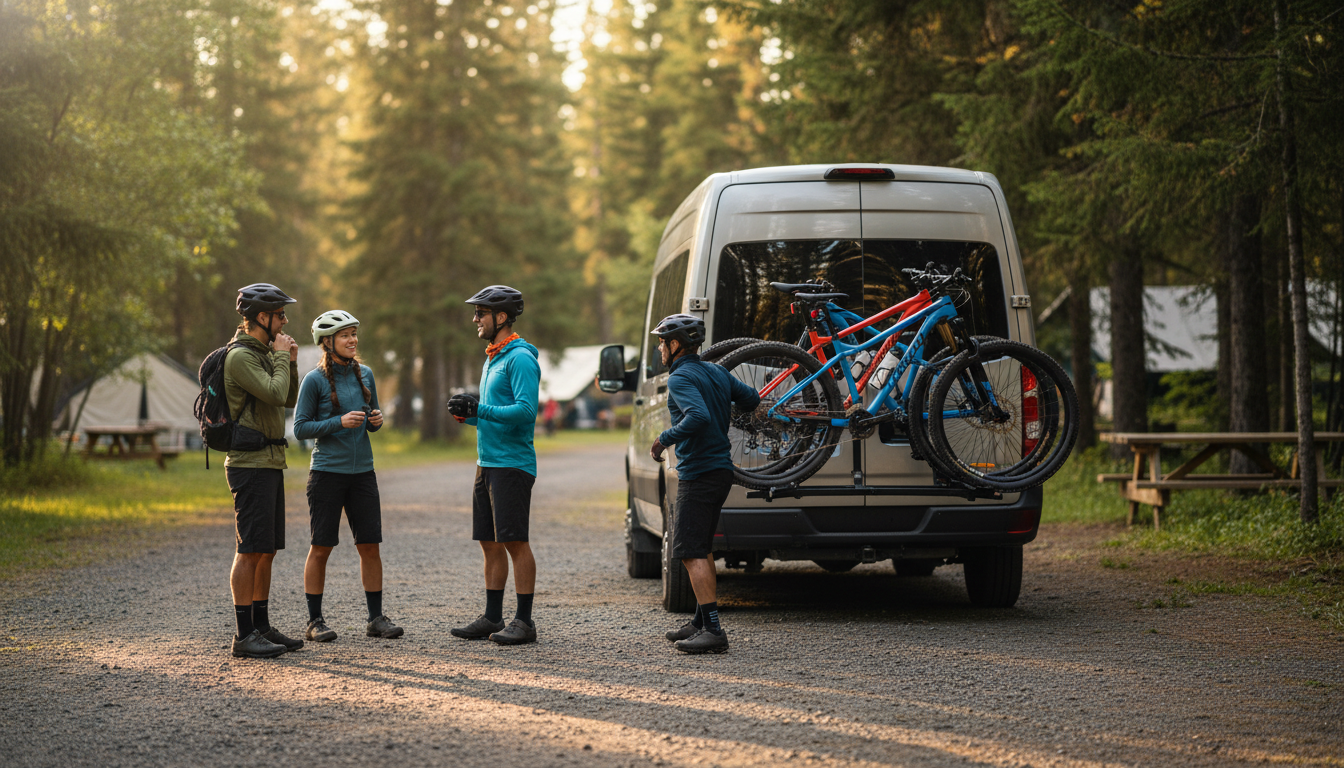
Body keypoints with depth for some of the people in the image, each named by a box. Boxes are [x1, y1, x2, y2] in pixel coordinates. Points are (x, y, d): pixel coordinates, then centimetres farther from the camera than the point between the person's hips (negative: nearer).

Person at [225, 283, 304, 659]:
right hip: (250, 463, -10)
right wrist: (281, 357, -10)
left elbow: (289, 400, 20)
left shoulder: (263, 353, 17)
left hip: (270, 462, 10)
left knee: (266, 551, 12)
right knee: (251, 550, -9)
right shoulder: (240, 356, -14)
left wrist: (291, 362, 7)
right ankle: (245, 635, -7)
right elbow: (275, 394, -24)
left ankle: (262, 627, 17)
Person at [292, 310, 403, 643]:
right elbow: (300, 428, -7)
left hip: (362, 471, 4)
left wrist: (376, 420, -4)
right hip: (327, 472, -4)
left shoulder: (364, 375, 9)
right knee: (321, 548, 1)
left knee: (370, 546, 4)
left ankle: (376, 618, 12)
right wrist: (339, 422, -18)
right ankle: (315, 621, 9)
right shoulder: (315, 380, -7)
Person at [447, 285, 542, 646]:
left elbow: (526, 411, -21)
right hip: (487, 463, 10)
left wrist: (479, 409, -21)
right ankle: (492, 618, 17)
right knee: (490, 543, 11)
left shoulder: (520, 358, -11)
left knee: (515, 542, -7)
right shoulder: (492, 359, 19)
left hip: (512, 464, -10)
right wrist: (467, 413, 7)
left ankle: (524, 622, -3)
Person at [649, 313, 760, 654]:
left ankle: (713, 630, -16)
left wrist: (665, 439, -19)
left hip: (698, 473, -9)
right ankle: (702, 620, 27)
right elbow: (751, 398, 21)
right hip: (721, 469, 10)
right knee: (702, 549, 20)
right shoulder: (717, 372, 12)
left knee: (692, 553, -10)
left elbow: (698, 416, -31)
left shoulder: (681, 378, -15)